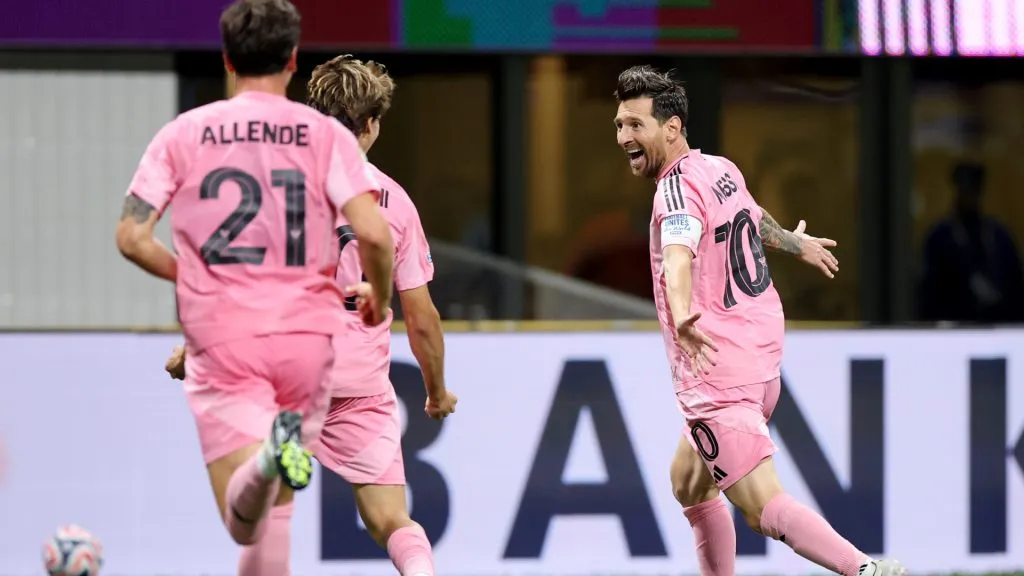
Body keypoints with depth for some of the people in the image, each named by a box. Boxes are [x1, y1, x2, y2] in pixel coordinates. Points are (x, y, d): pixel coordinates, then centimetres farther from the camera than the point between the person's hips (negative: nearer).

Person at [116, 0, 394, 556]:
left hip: (221, 342, -1)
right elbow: (373, 234, -9)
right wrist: (379, 299, 11)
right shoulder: (326, 134, 1)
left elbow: (131, 237, 0)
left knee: (245, 524, -8)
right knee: (280, 512, 21)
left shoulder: (183, 134, 4)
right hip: (306, 333, 1)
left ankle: (265, 456, -39)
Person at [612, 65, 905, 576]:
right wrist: (796, 243, 55)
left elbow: (680, 253, -37)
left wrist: (682, 317, -56)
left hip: (717, 374, -9)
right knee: (689, 484, 24)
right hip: (762, 358, 9)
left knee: (765, 509, -16)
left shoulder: (677, 188, -16)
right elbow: (753, 219, 33)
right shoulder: (722, 169, 10)